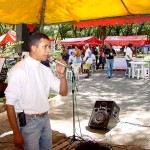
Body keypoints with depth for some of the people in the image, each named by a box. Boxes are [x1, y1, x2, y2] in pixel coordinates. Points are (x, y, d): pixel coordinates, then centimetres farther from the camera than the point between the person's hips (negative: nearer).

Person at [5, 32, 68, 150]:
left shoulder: (46, 70, 4)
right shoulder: (19, 70, -17)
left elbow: (63, 92, 6)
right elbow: (10, 103, -16)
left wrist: (62, 74, -12)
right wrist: (16, 133, -16)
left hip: (45, 120, 7)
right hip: (28, 122, -7)